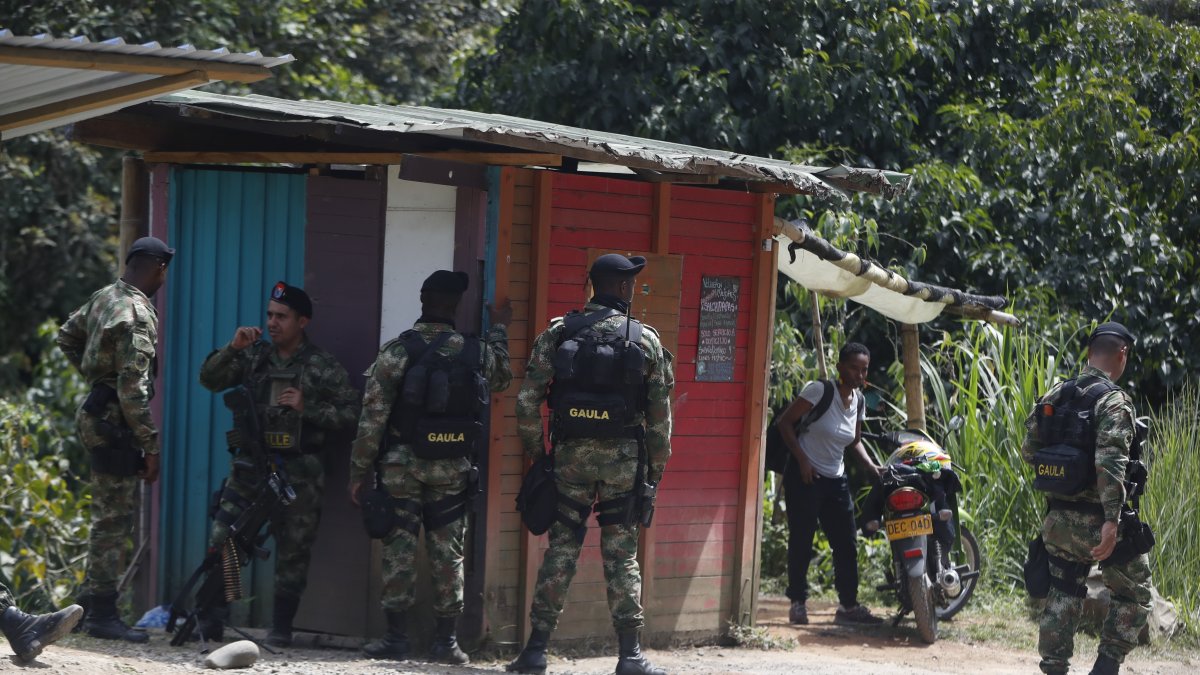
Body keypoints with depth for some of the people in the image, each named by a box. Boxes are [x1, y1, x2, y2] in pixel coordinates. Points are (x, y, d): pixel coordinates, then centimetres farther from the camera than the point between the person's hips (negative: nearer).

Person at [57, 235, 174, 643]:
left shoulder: (104, 298, 9)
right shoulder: (138, 315, -19)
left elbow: (67, 337, 25)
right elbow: (133, 389, -23)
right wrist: (150, 447, -18)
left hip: (96, 415, 10)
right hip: (115, 424, -10)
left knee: (108, 518, 17)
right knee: (114, 521, -5)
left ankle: (90, 604, 22)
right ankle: (102, 614, -2)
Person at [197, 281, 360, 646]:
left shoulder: (323, 366, -1)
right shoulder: (255, 356, 9)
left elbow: (350, 412, -5)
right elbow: (209, 379, 6)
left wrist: (306, 408, -15)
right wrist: (232, 349, -8)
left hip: (300, 472, -2)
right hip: (251, 463, 2)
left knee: (293, 551, 3)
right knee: (222, 538, -8)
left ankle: (281, 627, 13)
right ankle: (212, 618, -1)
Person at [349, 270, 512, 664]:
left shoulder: (397, 350, -7)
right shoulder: (477, 352, 1)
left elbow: (373, 416, -8)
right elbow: (503, 379, 26)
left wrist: (359, 471, -2)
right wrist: (499, 331, 39)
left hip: (401, 466, -2)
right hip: (452, 469, 2)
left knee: (399, 551, 2)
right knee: (447, 555, 7)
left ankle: (396, 638, 2)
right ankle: (446, 641, 7)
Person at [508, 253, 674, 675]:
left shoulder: (558, 332, 1)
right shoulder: (645, 340, 0)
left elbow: (527, 399, -4)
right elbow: (660, 413, 1)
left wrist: (534, 450, 7)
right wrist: (656, 468, 10)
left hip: (571, 453, 1)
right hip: (624, 458, -1)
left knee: (561, 549, 5)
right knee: (621, 556, 4)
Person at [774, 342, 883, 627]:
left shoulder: (858, 401, 7)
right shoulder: (820, 390, -14)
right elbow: (784, 422, -13)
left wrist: (872, 467, 2)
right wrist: (802, 460, -18)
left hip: (835, 480, 7)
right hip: (804, 476, -7)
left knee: (846, 544, 4)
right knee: (801, 542, -3)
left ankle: (848, 606, 10)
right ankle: (798, 603, 6)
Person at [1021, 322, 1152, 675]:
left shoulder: (1055, 396, 6)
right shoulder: (1113, 400, -14)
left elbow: (1029, 450, 11)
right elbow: (1110, 463, -26)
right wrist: (1112, 520, -30)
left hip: (1058, 520, 6)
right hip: (1097, 520, -6)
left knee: (1062, 596, 13)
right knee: (1134, 593, 9)